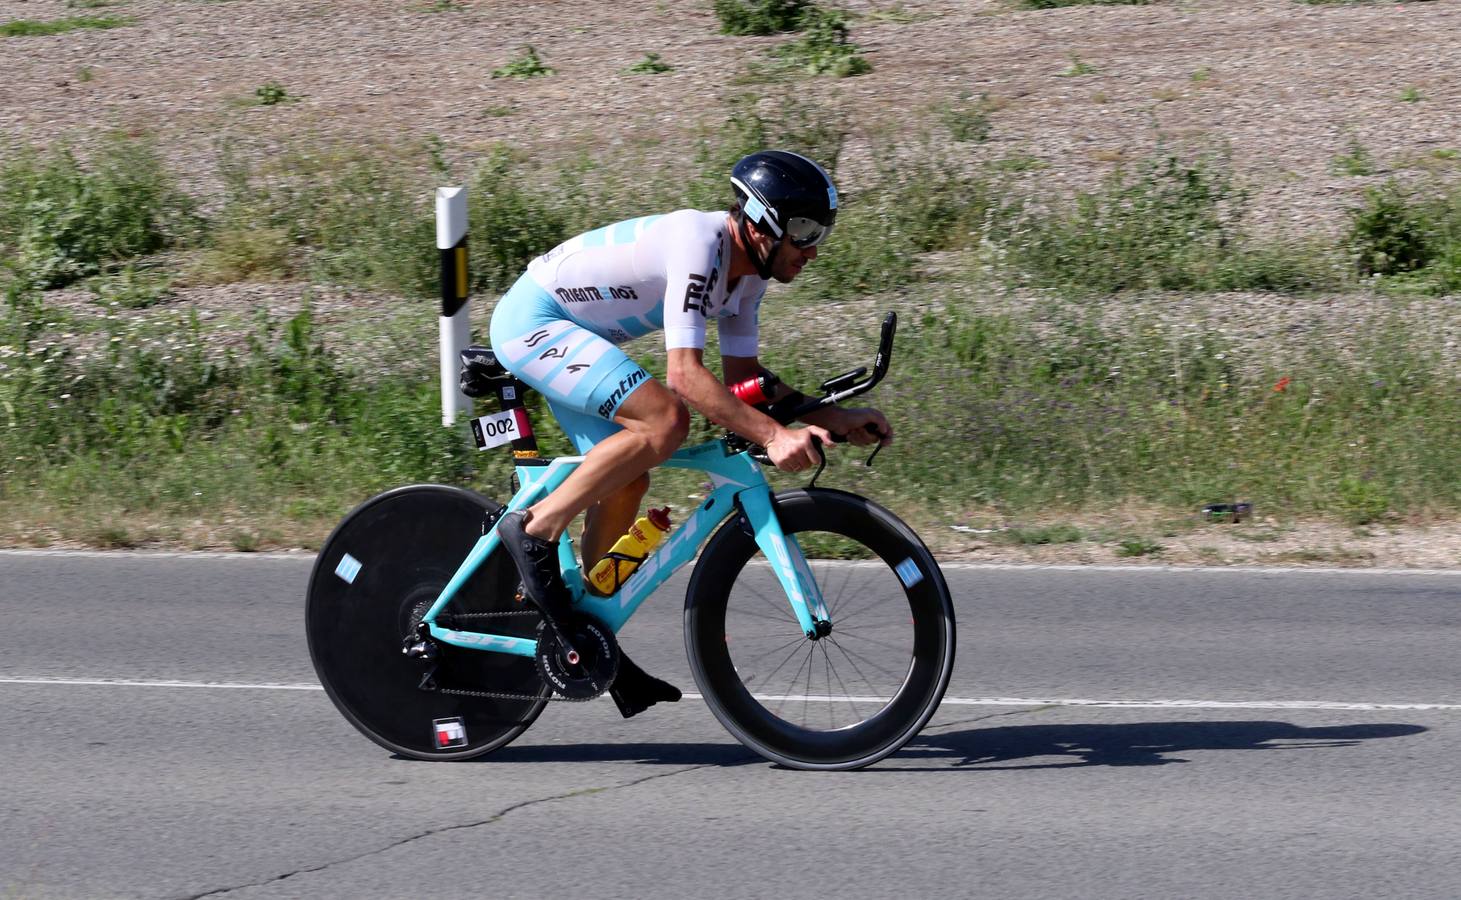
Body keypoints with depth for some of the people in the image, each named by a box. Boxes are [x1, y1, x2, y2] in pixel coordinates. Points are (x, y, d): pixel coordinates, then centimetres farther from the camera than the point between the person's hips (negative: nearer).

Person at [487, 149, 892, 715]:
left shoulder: (748, 267, 3)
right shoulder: (699, 244, -27)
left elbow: (743, 373, 11)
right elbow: (684, 373, -34)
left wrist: (834, 419, 0)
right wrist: (773, 436, -41)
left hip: (564, 333, 10)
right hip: (533, 322, -10)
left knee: (627, 480, 7)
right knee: (665, 420, -25)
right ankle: (534, 531, -16)